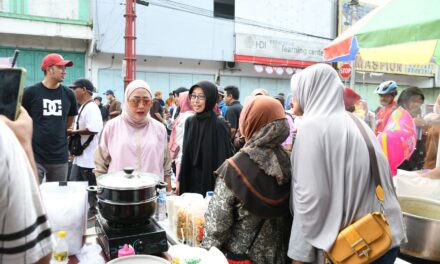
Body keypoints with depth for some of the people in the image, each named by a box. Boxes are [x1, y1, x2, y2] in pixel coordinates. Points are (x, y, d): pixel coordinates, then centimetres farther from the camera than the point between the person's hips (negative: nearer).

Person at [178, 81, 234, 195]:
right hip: (189, 183, 5)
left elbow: (224, 159, -14)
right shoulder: (189, 122, 3)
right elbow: (185, 155, 10)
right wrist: (180, 180, 9)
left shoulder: (219, 125, -14)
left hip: (210, 183, -5)